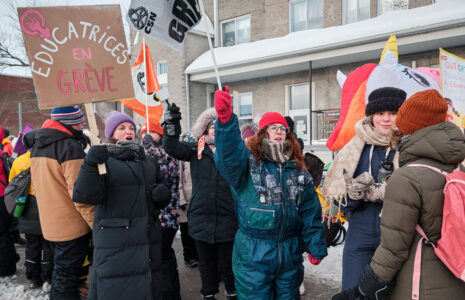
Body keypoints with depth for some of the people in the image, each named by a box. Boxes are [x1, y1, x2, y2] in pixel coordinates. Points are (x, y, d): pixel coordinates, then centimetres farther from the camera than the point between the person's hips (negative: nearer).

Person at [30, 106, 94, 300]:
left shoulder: (37, 145, 9)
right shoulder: (70, 146, -19)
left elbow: (38, 186, 17)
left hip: (49, 224, 8)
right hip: (72, 226, -8)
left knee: (59, 271, 24)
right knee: (67, 277, 3)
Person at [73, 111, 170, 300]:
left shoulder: (149, 163, 16)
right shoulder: (104, 160, -1)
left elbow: (160, 202, 22)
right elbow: (85, 196, -15)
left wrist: (162, 194, -1)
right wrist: (90, 164, -28)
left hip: (148, 242, 5)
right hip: (115, 245, -5)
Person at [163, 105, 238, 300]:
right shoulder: (196, 150, 3)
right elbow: (173, 148, -11)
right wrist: (172, 126, -25)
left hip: (227, 219, -2)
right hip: (201, 218, 2)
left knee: (227, 262, 10)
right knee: (206, 262, 18)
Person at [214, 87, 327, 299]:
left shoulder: (298, 171, 6)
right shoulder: (247, 163, -7)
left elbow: (310, 212, 8)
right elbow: (229, 152, -30)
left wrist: (316, 247, 8)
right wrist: (225, 119, -46)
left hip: (290, 255, 4)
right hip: (253, 255, -3)